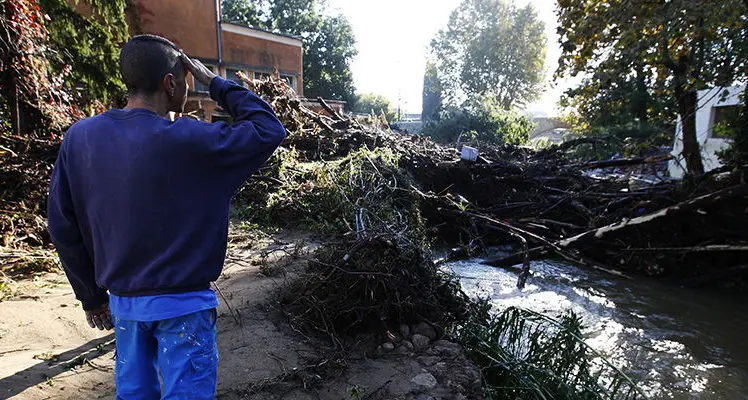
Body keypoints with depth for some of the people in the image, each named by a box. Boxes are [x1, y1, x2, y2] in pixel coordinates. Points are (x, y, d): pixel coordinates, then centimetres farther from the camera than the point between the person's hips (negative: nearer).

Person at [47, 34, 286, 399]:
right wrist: (216, 84, -4)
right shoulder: (188, 140, -21)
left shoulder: (78, 138, -3)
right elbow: (269, 130, -11)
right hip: (183, 304, -6)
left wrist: (92, 296, 14)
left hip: (123, 302, 6)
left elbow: (63, 228, 4)